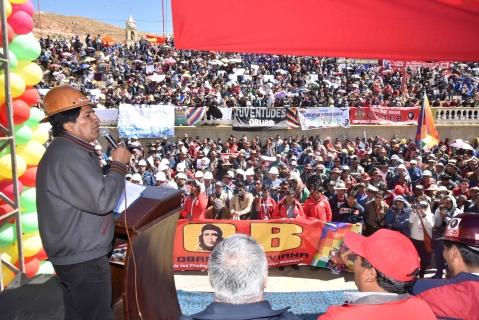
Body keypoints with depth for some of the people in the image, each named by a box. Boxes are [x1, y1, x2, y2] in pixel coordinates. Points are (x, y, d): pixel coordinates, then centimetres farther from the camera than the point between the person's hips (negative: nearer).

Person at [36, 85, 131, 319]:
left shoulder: (66, 150, 10)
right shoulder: (69, 156, -25)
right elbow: (102, 201, -28)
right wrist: (119, 165, -17)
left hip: (74, 255, 10)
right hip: (83, 258, -10)